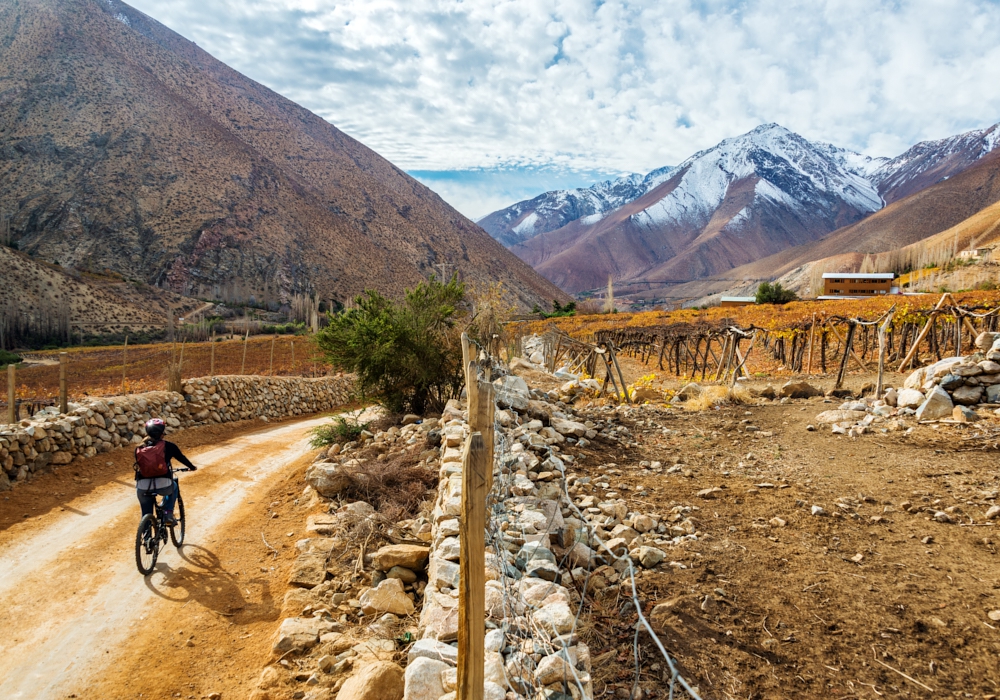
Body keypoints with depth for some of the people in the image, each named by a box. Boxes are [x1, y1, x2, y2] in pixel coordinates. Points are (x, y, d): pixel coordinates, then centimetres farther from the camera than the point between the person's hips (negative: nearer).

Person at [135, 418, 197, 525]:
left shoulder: (139, 448, 12)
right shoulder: (168, 446, 5)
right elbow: (181, 458, 20)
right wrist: (192, 467, 39)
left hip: (143, 488, 2)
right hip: (163, 485, -2)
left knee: (146, 516, 21)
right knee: (173, 487, 34)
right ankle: (168, 515, 20)